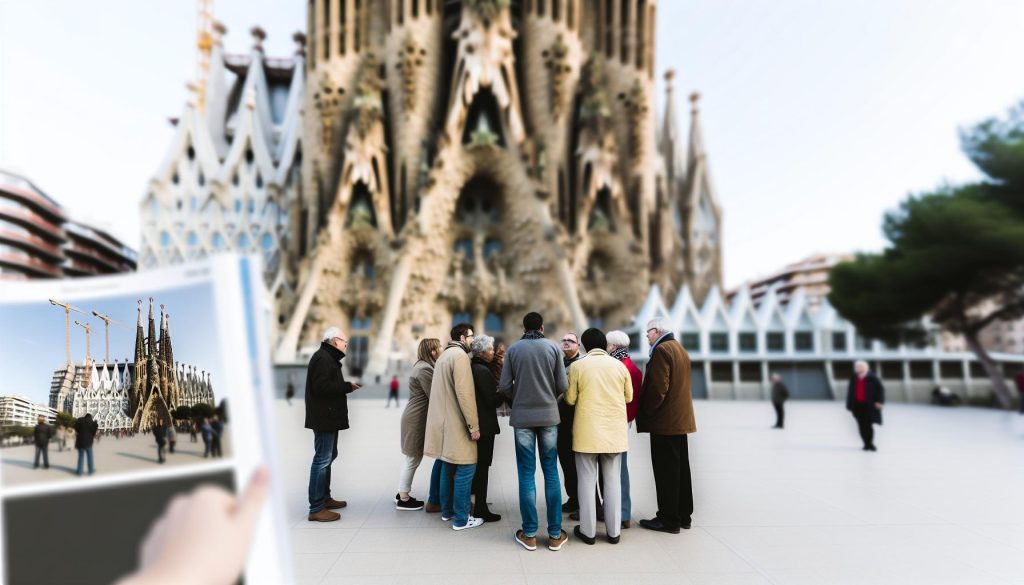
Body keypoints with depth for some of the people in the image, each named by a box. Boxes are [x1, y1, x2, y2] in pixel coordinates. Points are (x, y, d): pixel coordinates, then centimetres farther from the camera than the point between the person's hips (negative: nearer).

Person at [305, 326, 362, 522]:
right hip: (324, 418, -11)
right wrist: (347, 386, -18)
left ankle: (325, 498, 30)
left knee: (328, 457, 19)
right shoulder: (323, 358, -15)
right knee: (322, 459, -9)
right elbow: (321, 386, -25)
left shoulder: (328, 358, 18)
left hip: (328, 417, 11)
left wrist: (346, 386, 5)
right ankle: (316, 508, -5)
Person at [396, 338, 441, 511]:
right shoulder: (424, 369, -20)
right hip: (417, 419, -10)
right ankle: (404, 500, 10)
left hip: (415, 417, 10)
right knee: (413, 459, 0)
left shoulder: (422, 366, 13)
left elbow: (431, 394, 13)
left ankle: (402, 494, 28)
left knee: (411, 458, 17)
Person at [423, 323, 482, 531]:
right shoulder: (460, 355, -14)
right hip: (457, 424, -10)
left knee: (448, 467, 18)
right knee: (465, 469, -3)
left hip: (444, 422, 10)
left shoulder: (444, 355, 17)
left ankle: (447, 510, 28)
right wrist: (474, 425, -19)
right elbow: (464, 393, -22)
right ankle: (461, 519, 3)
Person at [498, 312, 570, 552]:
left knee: (526, 475, 5)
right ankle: (555, 534, 12)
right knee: (551, 473, 8)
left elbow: (504, 386, -4)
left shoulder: (513, 349, -1)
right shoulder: (553, 347, -1)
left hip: (522, 417, 0)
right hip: (548, 416, 0)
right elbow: (563, 385, -3)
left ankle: (529, 534, 10)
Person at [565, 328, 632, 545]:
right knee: (612, 481, 11)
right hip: (614, 431, 2)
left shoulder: (578, 366, -6)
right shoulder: (619, 365, 0)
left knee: (587, 481, 7)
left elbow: (570, 399, -3)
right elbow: (628, 397, 9)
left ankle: (588, 531, 12)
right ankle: (613, 531, 16)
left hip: (588, 431, -2)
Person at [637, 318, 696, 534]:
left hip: (665, 421, -10)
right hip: (681, 419, 10)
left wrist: (646, 413, -11)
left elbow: (658, 387, -21)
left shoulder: (662, 350, -14)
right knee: (680, 468, 14)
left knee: (666, 471, -3)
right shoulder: (680, 349, 16)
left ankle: (669, 519, 3)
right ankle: (683, 515, 23)